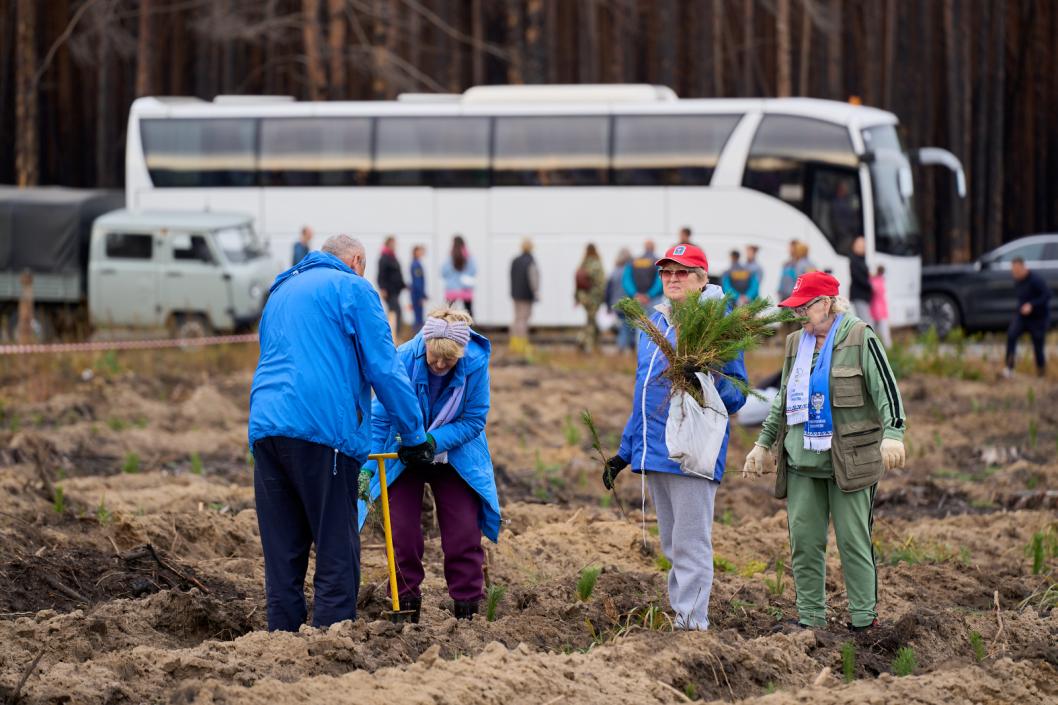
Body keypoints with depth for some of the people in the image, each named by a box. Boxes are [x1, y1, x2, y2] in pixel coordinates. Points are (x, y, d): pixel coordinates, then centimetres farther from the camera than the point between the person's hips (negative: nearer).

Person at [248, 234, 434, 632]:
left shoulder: (281, 291, 29)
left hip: (265, 429, 7)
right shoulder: (353, 289, 5)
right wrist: (415, 436, 4)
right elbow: (384, 369, -1)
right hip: (322, 431, -7)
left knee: (282, 555, 9)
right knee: (337, 553, -4)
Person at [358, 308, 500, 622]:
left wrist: (434, 440, -29)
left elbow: (474, 420, -16)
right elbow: (379, 419, -20)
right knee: (403, 533, -4)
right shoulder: (404, 360, -27)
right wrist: (367, 467, -26)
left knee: (464, 533, -4)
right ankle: (406, 609, 8)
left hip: (454, 456, 1)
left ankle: (466, 610, 6)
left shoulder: (475, 364, -25)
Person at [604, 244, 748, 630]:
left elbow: (737, 393, -8)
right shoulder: (653, 322, 15)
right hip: (653, 451, 8)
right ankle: (680, 618, 18)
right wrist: (624, 452, 22)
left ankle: (692, 621, -6)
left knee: (691, 544, -7)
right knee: (672, 545, 12)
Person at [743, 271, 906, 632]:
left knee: (853, 540, -3)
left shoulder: (859, 337, -4)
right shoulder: (796, 343, 16)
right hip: (802, 460, 6)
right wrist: (764, 443, 23)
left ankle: (864, 617, 4)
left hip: (848, 461, -6)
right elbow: (783, 400, 25)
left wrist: (892, 434, -23)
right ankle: (810, 617, 10)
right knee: (803, 540, 2)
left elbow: (886, 388, -10)